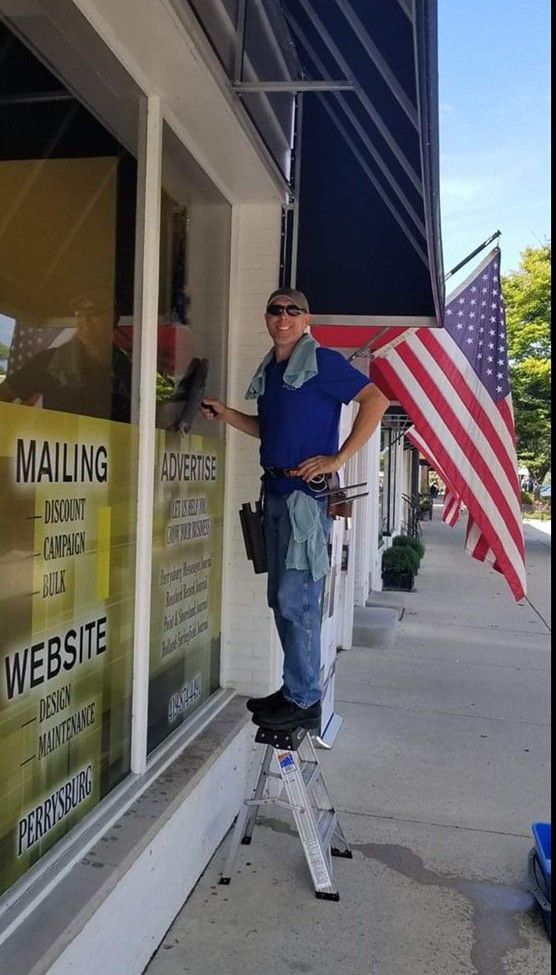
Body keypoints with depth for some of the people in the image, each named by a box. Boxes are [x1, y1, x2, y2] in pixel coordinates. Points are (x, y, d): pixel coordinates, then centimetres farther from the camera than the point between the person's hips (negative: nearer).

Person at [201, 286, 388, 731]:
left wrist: (339, 458, -15)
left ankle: (304, 701, 5)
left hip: (308, 494, -8)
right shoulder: (269, 370, 18)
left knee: (297, 599, -7)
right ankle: (293, 689, 24)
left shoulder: (322, 361, -5)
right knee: (282, 598, 12)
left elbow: (376, 398, -11)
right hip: (276, 493, 8)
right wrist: (226, 414, 13)